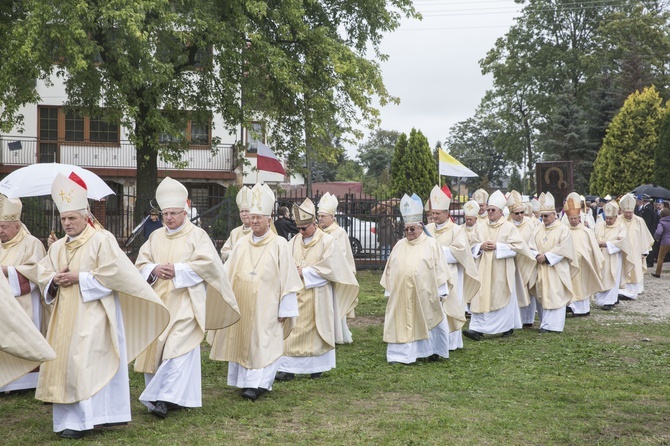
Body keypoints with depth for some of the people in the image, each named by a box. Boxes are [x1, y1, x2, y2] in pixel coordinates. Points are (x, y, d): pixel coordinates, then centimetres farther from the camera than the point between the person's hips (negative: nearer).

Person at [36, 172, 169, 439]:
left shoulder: (102, 240, -5)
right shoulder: (57, 247, 15)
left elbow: (113, 272, -13)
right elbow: (42, 274, 14)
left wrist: (80, 278, -15)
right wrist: (54, 280, -8)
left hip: (92, 314, -7)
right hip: (65, 315, 7)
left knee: (85, 362, -12)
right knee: (64, 361, 6)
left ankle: (82, 419, -9)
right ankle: (68, 416, 14)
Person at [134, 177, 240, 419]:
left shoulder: (197, 235, 0)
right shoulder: (156, 237, 15)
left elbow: (207, 263, -9)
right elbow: (141, 263, 13)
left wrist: (177, 269, -15)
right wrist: (154, 270, -8)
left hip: (185, 302, -5)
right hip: (158, 301, 6)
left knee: (177, 347, -14)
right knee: (155, 346, 4)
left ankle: (165, 398, -16)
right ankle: (158, 394, 15)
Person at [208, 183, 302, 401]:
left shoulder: (279, 244, -3)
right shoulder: (242, 243, 9)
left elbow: (287, 279, -4)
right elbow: (228, 272, 9)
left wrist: (285, 309, -6)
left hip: (265, 306, -4)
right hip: (242, 305, 5)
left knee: (262, 342, -5)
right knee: (242, 340, 8)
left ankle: (257, 383, -4)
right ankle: (245, 380, 19)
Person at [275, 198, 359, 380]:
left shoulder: (327, 241, -5)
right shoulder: (294, 241, 9)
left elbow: (328, 268, -10)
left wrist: (304, 272, -11)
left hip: (317, 296, -3)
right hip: (295, 295, 4)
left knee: (316, 330, 4)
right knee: (292, 330, -1)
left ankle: (317, 367, 17)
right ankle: (288, 369, -1)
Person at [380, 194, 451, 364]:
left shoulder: (431, 244, -1)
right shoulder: (399, 245, 10)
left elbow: (439, 269, -2)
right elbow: (390, 270, 12)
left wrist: (440, 292, -4)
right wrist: (389, 290, 10)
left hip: (424, 293, -3)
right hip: (401, 293, 3)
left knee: (426, 321, 5)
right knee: (404, 322, 3)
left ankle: (432, 350, 21)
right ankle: (405, 354, 8)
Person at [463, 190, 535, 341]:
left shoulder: (509, 227, -2)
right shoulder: (482, 228, 12)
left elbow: (516, 247, -9)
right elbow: (474, 246, 13)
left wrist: (497, 246, -16)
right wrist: (481, 246, -9)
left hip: (501, 271, -4)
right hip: (484, 269, 4)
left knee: (501, 297, 1)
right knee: (481, 297, -4)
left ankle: (507, 327, 17)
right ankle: (478, 329, -8)